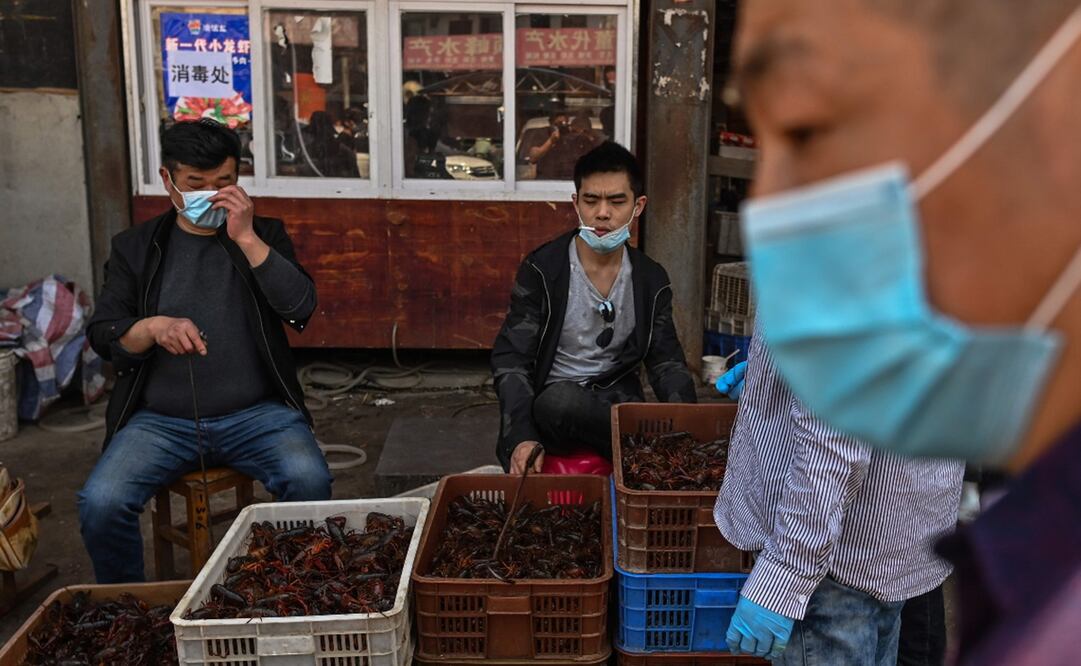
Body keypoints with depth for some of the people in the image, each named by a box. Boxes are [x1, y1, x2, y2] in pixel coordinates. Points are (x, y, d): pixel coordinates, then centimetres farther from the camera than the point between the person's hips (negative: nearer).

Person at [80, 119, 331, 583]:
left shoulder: (264, 235, 9)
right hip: (160, 419, 1)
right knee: (100, 502, -23)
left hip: (256, 413, -1)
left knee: (310, 480, -28)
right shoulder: (135, 247, 11)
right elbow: (102, 336, 5)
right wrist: (153, 327, -17)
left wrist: (246, 238, -14)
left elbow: (300, 309, -7)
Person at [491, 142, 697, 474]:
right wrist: (521, 438, -29)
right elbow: (511, 361, -11)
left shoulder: (651, 280, 4)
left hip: (616, 403, 1)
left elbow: (668, 364, 5)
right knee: (561, 398, -37)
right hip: (551, 409, -1)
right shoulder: (542, 269, -7)